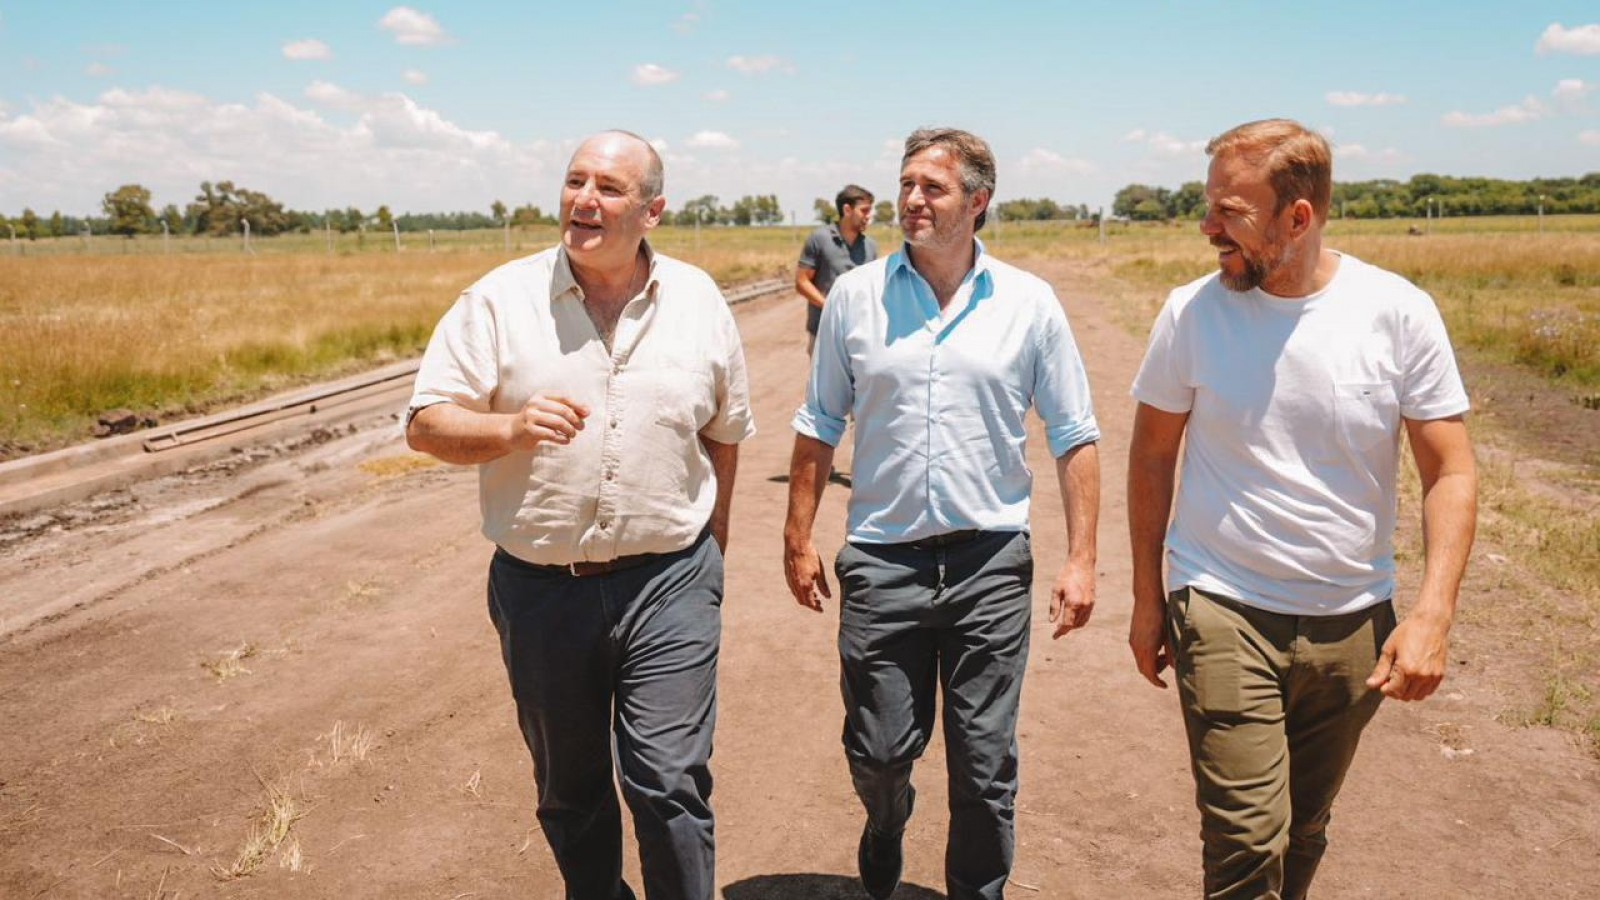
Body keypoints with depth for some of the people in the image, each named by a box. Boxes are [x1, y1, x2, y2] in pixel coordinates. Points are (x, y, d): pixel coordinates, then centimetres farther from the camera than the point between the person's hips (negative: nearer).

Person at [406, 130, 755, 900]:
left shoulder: (699, 302, 2)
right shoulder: (500, 299, -4)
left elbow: (725, 431, 11)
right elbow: (425, 426, -5)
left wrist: (710, 543, 12)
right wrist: (512, 428, -24)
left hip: (667, 584, 0)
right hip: (540, 589, 1)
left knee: (670, 784, -3)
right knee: (569, 789, 18)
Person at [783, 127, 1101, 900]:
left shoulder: (1028, 303, -1)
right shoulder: (855, 296, 1)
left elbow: (1074, 437, 3)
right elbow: (819, 425, 8)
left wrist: (1081, 558, -2)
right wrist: (798, 538, 6)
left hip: (990, 562, 0)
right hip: (881, 558, 1)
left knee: (986, 763, 9)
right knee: (878, 751, 11)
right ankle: (886, 825, 45)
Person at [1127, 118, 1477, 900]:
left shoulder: (1399, 313, -7)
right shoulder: (1192, 313, -7)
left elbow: (1451, 473, -4)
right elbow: (1152, 456, 2)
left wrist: (1434, 612, -16)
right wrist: (1147, 599, 4)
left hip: (1353, 621, 2)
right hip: (1223, 610, -1)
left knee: (1304, 833, 17)